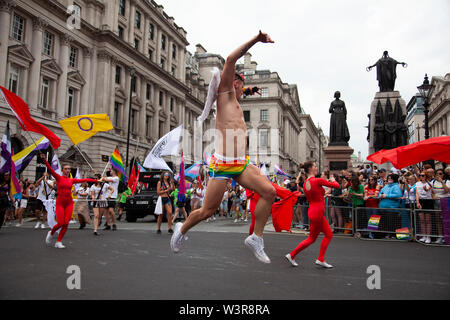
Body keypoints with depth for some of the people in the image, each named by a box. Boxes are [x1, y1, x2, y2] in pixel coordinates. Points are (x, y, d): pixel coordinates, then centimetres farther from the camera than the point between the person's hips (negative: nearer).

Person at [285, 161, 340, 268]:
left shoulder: (305, 184, 5)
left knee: (329, 234, 16)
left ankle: (321, 260, 17)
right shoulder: (318, 181, -19)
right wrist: (332, 180, 13)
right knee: (311, 239, 5)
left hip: (313, 211, 9)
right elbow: (337, 185, -9)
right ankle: (291, 255, 14)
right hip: (317, 213, -9)